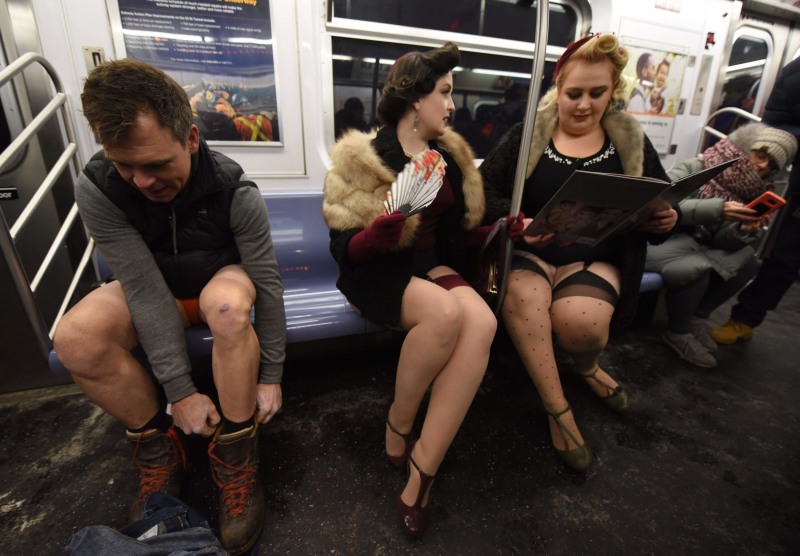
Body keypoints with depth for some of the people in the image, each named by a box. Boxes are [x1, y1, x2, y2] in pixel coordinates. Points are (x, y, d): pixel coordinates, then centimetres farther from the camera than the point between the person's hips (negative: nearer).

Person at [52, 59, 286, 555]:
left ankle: (235, 459, -18)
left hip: (222, 281, -2)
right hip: (154, 288, 2)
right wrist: (181, 392, -25)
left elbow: (267, 283, -22)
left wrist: (271, 376, -18)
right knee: (74, 338, -26)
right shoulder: (96, 190, -21)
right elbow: (147, 291, -25)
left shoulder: (236, 192, -26)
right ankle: (159, 449, -2)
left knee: (227, 303, -37)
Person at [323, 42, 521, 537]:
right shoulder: (361, 158, -6)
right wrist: (377, 233, -30)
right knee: (445, 312, -35)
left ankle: (422, 471, -17)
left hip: (430, 263, 5)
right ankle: (398, 427, -6)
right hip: (376, 271, -5)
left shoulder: (449, 154, 12)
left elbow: (460, 228, 20)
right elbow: (345, 249, -9)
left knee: (482, 320, -27)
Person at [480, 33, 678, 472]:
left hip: (596, 258, 1)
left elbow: (663, 205, 16)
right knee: (522, 297, -34)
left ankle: (588, 367, 12)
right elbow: (485, 189, -4)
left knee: (580, 319, -30)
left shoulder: (631, 142, 12)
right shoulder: (526, 136, 5)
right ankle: (557, 408, -12)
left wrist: (667, 218, -9)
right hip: (529, 252, 0)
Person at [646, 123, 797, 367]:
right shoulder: (694, 169, -10)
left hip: (695, 247, 8)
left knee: (746, 260, -10)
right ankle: (678, 333, -8)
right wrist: (717, 209, -34)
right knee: (697, 268, -32)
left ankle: (698, 317, 7)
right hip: (656, 239, -7)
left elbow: (721, 239, 3)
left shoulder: (747, 192, 10)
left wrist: (743, 231, -18)